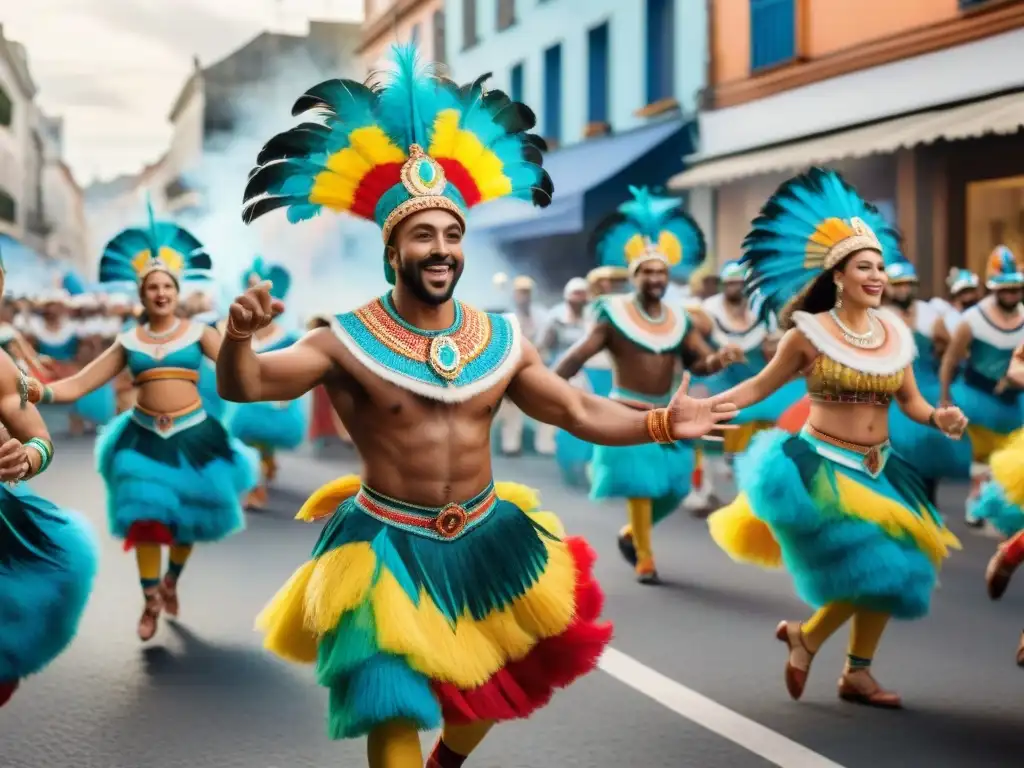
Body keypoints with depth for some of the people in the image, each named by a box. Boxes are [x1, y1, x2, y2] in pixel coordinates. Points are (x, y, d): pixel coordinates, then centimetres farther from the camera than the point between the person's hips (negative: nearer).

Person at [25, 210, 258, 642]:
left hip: (191, 434, 0)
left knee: (188, 514, 10)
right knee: (145, 517, -2)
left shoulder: (197, 333, 1)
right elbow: (80, 383, 1)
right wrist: (43, 392, -17)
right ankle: (151, 600, 16)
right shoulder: (128, 341, 4)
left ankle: (171, 582, 37)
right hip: (144, 435, 1)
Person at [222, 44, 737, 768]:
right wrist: (239, 338, -43)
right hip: (390, 547, -5)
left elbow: (579, 410, 8)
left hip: (484, 537, 5)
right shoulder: (348, 341, -13)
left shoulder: (503, 341, -1)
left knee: (493, 679, 21)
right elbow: (242, 386, -21)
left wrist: (660, 423, -3)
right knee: (394, 707, -5)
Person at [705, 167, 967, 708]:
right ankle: (805, 635, 13)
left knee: (891, 571, 6)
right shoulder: (810, 334, -10)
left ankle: (857, 673, 24)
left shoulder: (896, 334, 3)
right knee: (861, 569, -15)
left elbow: (910, 400, 9)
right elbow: (759, 386, -3)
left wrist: (939, 418, -12)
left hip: (878, 470, 6)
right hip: (822, 466, -6)